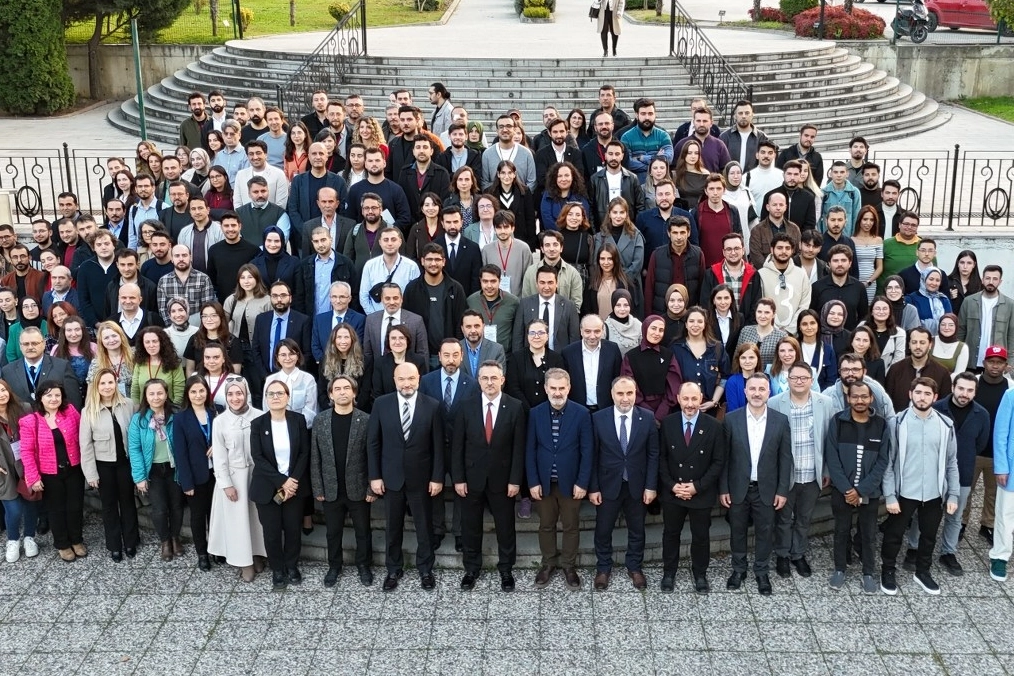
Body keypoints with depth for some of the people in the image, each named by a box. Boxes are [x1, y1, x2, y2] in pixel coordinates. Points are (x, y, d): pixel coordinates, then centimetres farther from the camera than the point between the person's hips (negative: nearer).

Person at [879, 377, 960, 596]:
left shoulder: (945, 425, -2)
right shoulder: (897, 423, -10)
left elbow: (951, 463, 4)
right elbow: (888, 462, -8)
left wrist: (953, 494, 1)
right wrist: (889, 495, -11)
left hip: (934, 493, 3)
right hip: (904, 492, -2)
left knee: (929, 536, 18)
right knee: (894, 535, 11)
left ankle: (923, 572, 39)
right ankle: (888, 571, 32)